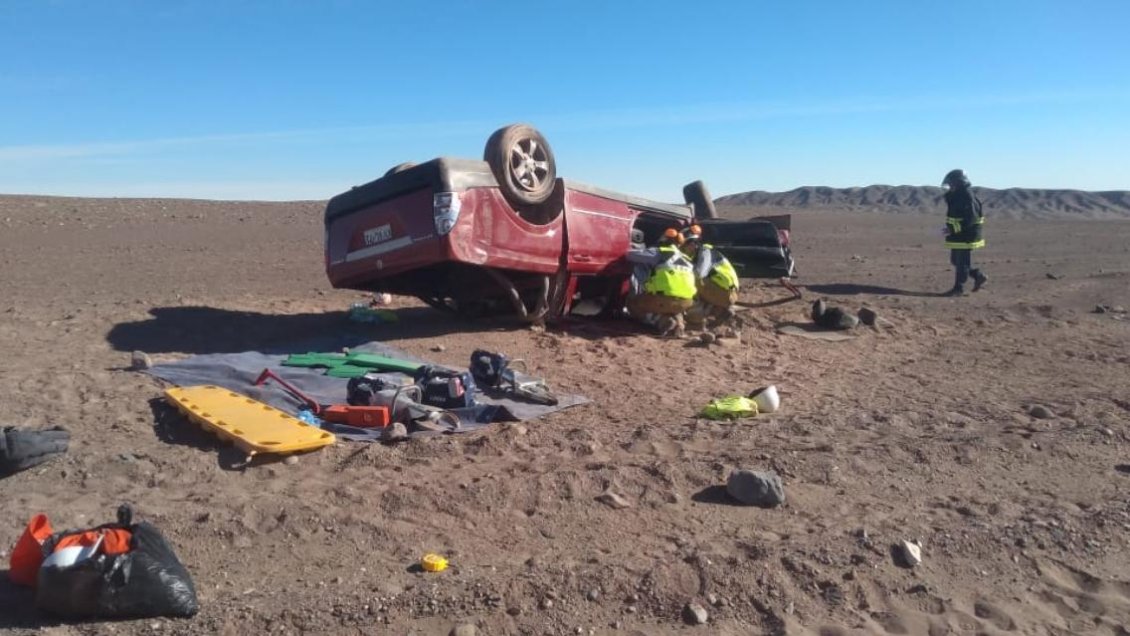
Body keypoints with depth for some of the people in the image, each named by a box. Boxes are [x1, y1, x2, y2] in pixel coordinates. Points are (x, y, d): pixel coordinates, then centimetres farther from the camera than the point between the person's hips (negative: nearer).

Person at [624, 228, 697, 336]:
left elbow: (630, 254, 6)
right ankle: (678, 319, 8)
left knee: (632, 303, 19)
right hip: (686, 301, 6)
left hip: (665, 298, -6)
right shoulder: (687, 260, 27)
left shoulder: (659, 253, 9)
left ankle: (662, 321, -4)